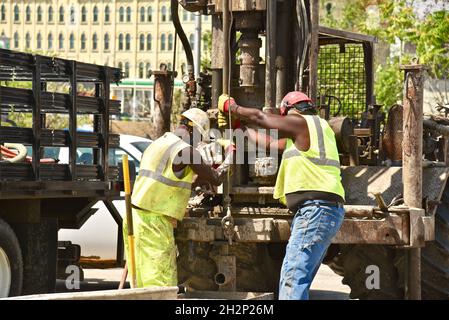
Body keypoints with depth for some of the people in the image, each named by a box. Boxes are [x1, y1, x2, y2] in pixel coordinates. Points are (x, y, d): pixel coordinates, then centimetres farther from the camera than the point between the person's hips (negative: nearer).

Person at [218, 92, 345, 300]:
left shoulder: (304, 123, -2)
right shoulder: (303, 135, 27)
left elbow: (259, 117, 4)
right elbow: (270, 144, 35)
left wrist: (231, 107, 20)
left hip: (317, 210, -10)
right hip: (317, 211, 10)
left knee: (293, 278, -20)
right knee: (291, 280, 11)